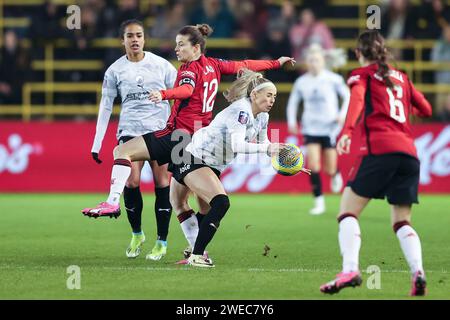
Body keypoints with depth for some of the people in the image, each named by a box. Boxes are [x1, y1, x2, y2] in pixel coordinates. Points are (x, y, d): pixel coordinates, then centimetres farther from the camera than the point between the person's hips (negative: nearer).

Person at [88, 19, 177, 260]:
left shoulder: (161, 65, 1)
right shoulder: (115, 70, 5)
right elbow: (105, 107, 8)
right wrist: (97, 143, 4)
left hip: (160, 129, -1)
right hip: (129, 130, 1)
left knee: (162, 183, -6)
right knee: (131, 182, -13)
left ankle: (162, 241, 3)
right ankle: (136, 234, 9)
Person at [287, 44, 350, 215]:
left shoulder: (333, 79, -7)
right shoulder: (301, 82, 1)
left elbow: (347, 96, 1)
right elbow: (293, 101, 15)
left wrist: (342, 114, -13)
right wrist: (291, 121, 4)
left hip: (330, 128, -2)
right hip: (311, 128, 2)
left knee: (329, 169, 1)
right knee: (313, 165, -11)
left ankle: (335, 175, 39)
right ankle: (319, 202, -3)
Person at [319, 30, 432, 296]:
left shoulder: (362, 75, 11)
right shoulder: (400, 77, 25)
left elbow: (357, 99, -10)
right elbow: (426, 109, 26)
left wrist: (347, 132, -25)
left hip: (379, 149, -5)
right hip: (409, 152, 5)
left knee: (348, 211, -1)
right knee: (402, 222, 12)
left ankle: (350, 269, -22)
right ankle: (418, 271, -13)